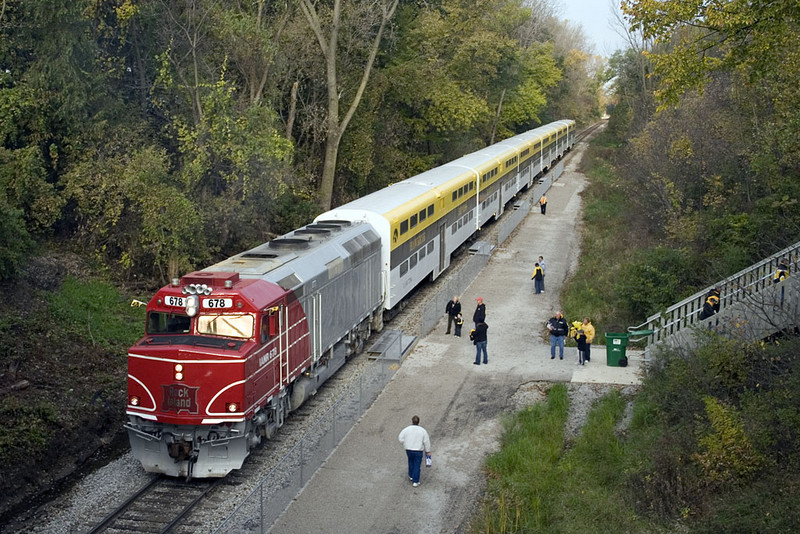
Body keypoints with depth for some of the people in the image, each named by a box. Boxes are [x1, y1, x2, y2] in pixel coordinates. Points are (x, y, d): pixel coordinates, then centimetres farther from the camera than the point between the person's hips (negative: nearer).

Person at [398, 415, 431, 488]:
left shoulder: (406, 429, -9)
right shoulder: (423, 430, -10)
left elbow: (400, 438, -5)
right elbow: (427, 442, -5)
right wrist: (428, 451, 7)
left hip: (409, 449, 2)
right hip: (418, 450, -2)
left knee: (411, 462, 27)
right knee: (417, 465, 7)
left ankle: (411, 476, 38)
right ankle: (415, 481, 8)